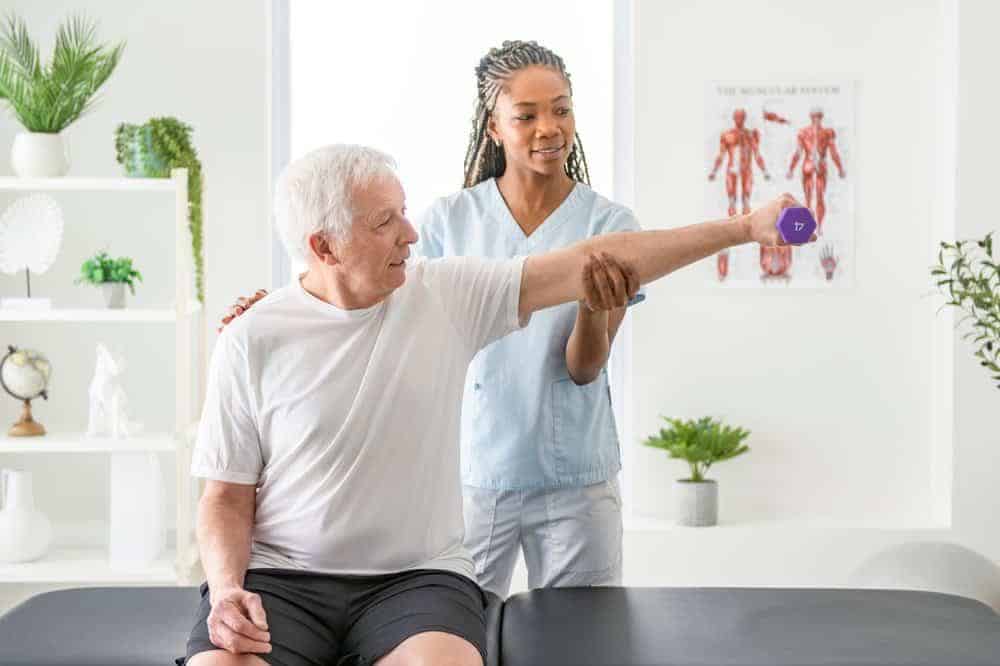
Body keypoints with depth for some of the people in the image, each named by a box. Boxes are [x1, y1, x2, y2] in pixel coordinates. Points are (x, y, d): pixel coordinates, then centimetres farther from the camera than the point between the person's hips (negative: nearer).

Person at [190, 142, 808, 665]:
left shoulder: (448, 293, 2)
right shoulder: (252, 342, -2)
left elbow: (595, 263, 0)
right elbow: (228, 497, 3)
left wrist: (745, 227, -3)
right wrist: (227, 588, -16)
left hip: (418, 577, 1)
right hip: (279, 580, -1)